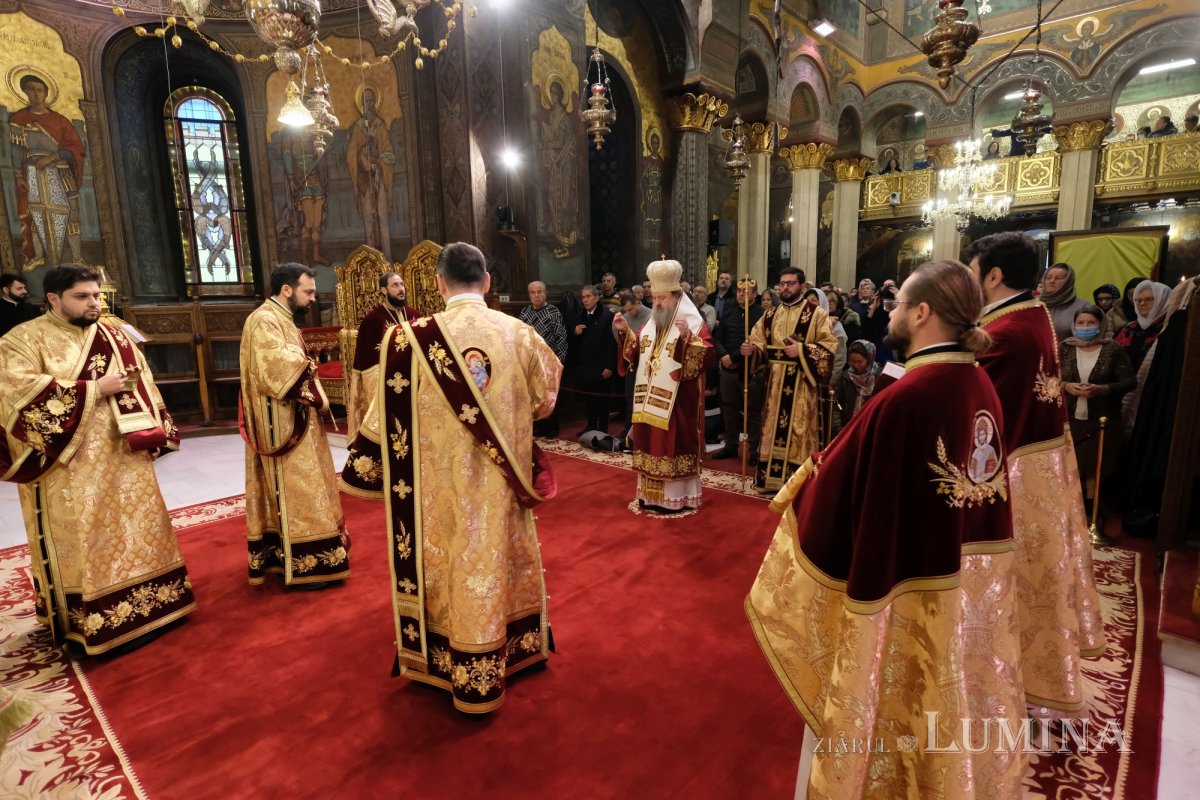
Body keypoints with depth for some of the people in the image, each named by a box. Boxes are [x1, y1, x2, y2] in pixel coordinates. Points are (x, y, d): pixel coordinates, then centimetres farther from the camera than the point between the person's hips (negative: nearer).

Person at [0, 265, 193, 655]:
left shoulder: (114, 337, 11)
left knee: (135, 525, 10)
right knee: (80, 539, 1)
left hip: (122, 457, 5)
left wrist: (150, 435, 0)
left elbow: (141, 385, 10)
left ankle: (141, 604, 23)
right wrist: (94, 390, -17)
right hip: (69, 465, -5)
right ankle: (85, 622, 13)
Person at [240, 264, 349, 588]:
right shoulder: (264, 322, -17)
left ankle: (283, 556, 28)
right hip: (283, 425, -10)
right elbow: (278, 372, -28)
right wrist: (315, 395, -15)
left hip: (294, 422, 10)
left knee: (297, 488, 16)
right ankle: (299, 566, 5)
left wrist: (315, 397, 3)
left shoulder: (280, 320, 16)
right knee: (293, 491, -4)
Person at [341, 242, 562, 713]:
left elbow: (390, 415, -8)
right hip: (503, 480, 2)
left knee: (456, 564, 13)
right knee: (501, 557, 21)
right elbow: (544, 400, 5)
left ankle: (469, 678, 30)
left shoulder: (413, 338, -14)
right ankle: (516, 647, 41)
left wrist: (361, 466, 8)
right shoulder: (519, 333, -7)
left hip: (444, 485, -2)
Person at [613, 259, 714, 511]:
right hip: (650, 398, 7)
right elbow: (638, 351, 19)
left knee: (674, 443, -1)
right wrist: (625, 332, 5)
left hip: (677, 400, -7)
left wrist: (687, 337, -33)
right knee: (652, 442, 12)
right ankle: (651, 493, 23)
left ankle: (677, 496, 10)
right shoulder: (652, 323, 12)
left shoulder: (693, 322, -9)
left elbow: (707, 356, -19)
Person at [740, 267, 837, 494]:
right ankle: (772, 477, 17)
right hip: (775, 381, 5)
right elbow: (759, 341, 9)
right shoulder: (770, 314, 13)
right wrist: (751, 348, -13)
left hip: (801, 383, -5)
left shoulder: (816, 313, -2)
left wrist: (801, 350, -19)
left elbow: (830, 345, -7)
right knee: (773, 428, 8)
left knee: (798, 430, -3)